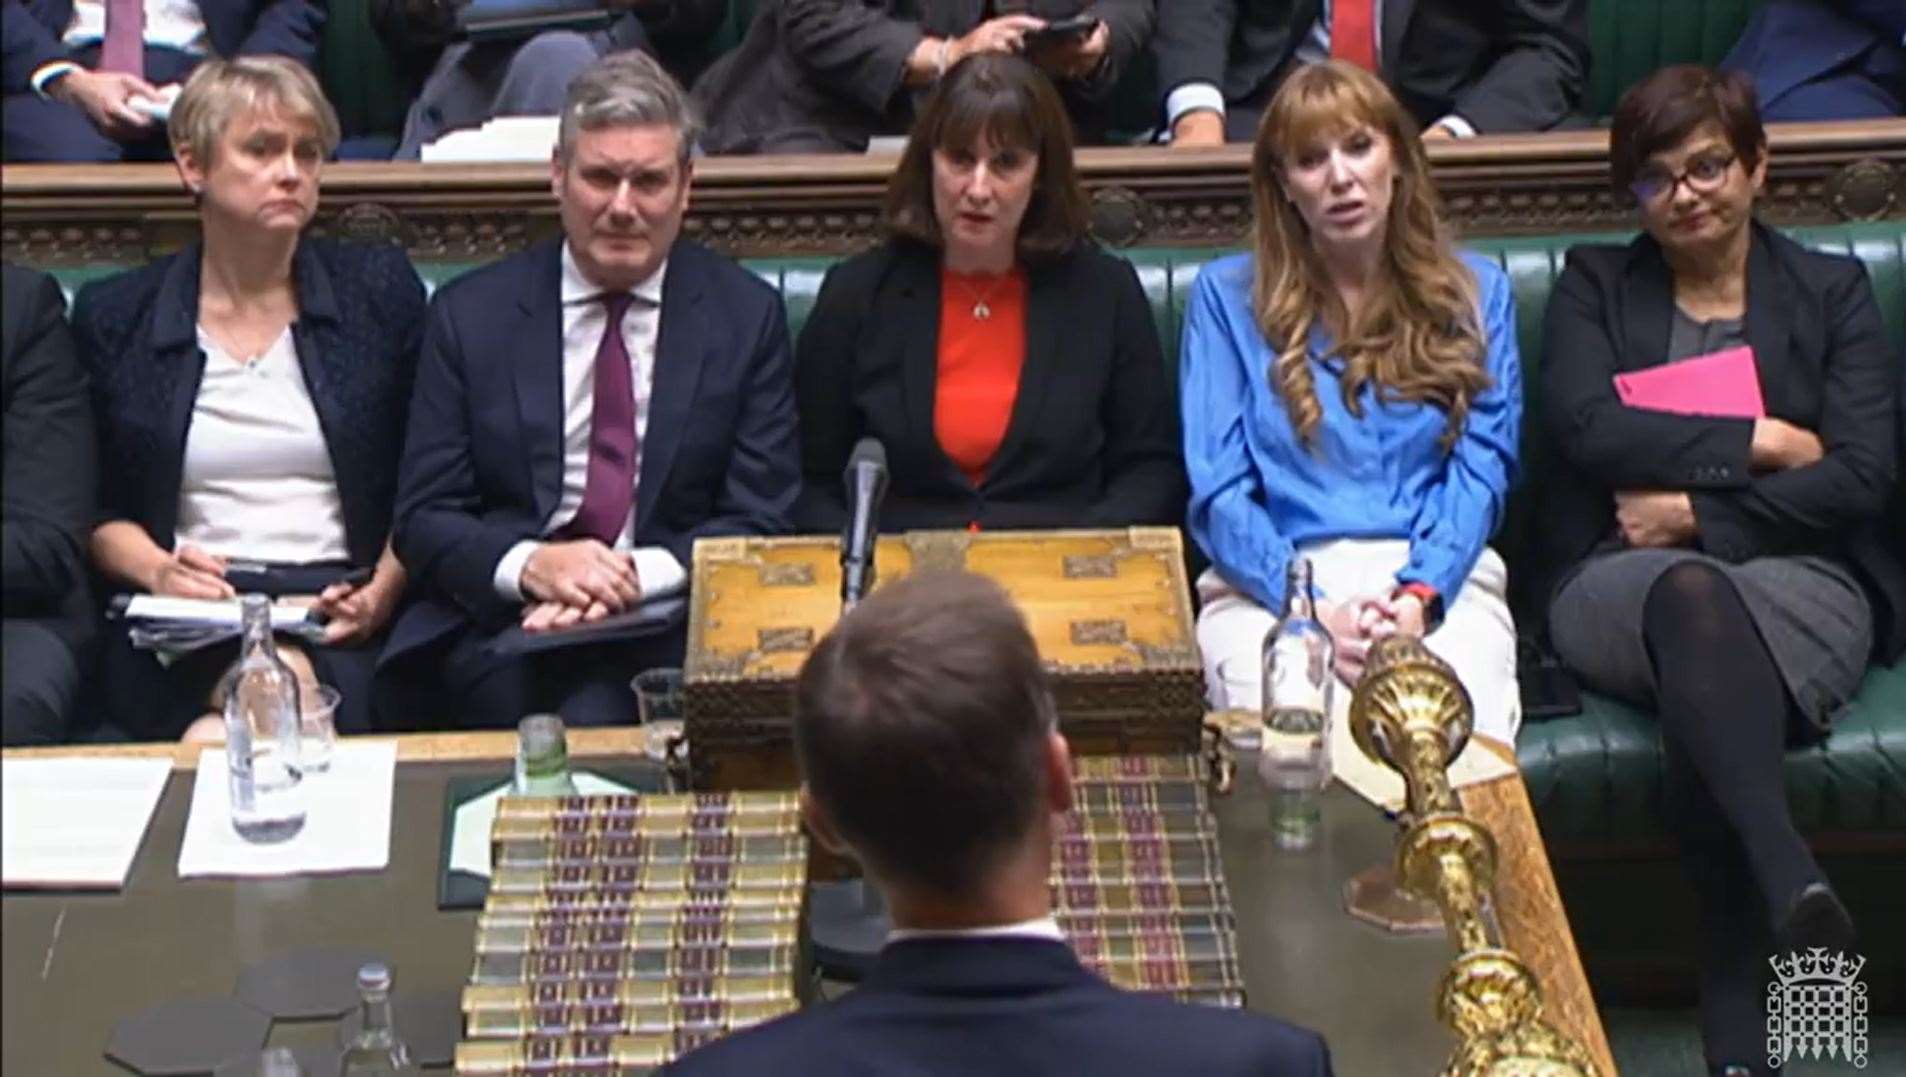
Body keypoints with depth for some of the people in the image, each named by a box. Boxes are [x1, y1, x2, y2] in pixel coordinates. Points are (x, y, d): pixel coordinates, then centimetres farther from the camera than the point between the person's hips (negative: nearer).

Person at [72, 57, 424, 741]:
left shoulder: (380, 290, 12)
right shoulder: (115, 316, 11)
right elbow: (99, 514, 13)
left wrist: (383, 590, -7)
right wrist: (158, 570, -9)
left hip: (338, 613, 1)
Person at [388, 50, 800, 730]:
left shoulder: (747, 317, 7)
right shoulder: (470, 314, 8)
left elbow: (759, 521, 3)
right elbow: (423, 518, 5)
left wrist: (641, 575, -15)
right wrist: (530, 565, -15)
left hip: (676, 631, 0)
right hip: (501, 627, 1)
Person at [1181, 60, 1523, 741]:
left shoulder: (1476, 292, 18)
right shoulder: (1227, 295, 13)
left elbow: (1482, 467, 7)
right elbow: (1218, 490, 4)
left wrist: (1419, 593, -13)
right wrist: (1313, 610, -13)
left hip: (1440, 576, 1)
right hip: (1271, 584, -1)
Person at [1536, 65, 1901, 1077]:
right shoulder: (1592, 287, 19)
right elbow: (1586, 428, -2)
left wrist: (1696, 511, -5)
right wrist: (1758, 443, -3)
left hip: (1801, 583, 0)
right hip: (1620, 584, 0)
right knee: (1692, 596, -39)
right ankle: (1791, 879, -56)